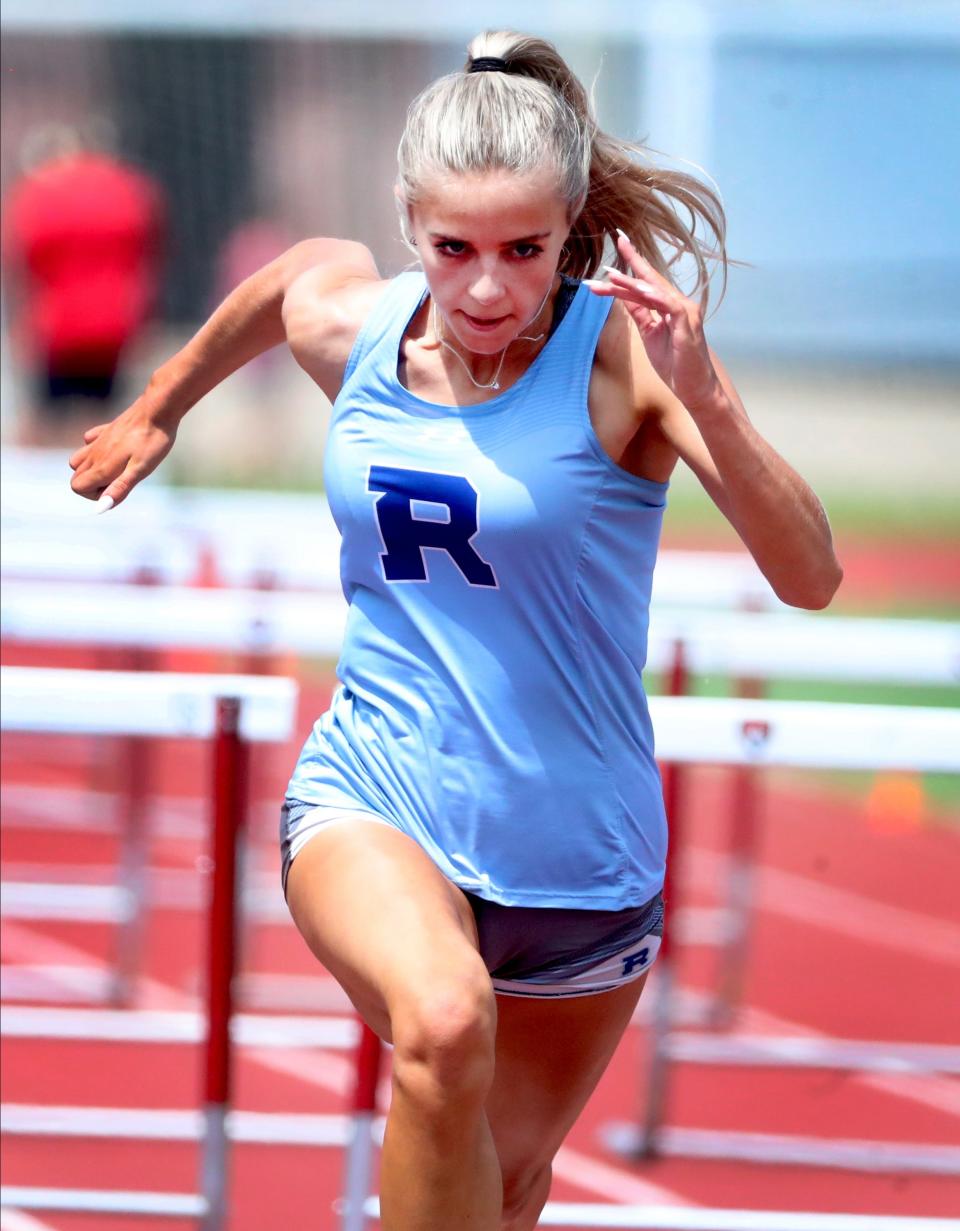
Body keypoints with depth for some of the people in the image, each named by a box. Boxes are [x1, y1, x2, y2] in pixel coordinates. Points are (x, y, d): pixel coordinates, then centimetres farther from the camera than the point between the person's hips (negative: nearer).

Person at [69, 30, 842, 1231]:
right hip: (374, 807, 0)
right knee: (443, 1022, -34)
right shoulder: (347, 323, -3)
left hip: (580, 850, 0)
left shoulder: (623, 354, -15)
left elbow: (810, 577, -25)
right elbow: (299, 269, 24)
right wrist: (159, 408, 38)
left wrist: (705, 401, -39)